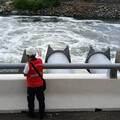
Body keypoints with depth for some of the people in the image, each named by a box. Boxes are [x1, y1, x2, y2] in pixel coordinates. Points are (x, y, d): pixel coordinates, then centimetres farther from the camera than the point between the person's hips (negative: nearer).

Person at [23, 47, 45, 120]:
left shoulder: (28, 65, -25)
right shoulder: (40, 61, -10)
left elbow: (25, 74, -8)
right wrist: (40, 55, 39)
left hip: (31, 87, -4)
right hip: (40, 85, 4)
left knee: (31, 101, 18)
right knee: (41, 101, 16)